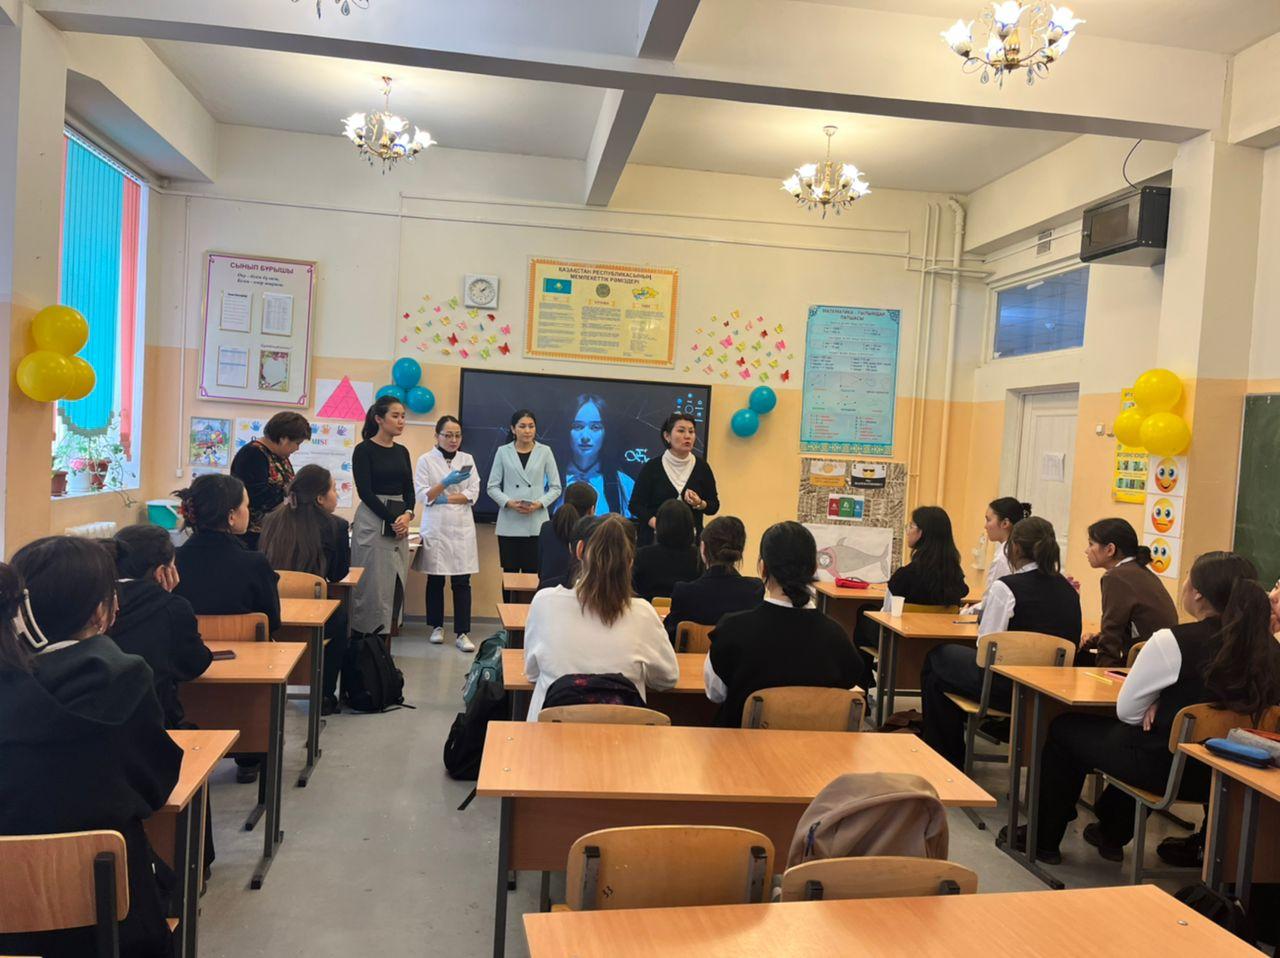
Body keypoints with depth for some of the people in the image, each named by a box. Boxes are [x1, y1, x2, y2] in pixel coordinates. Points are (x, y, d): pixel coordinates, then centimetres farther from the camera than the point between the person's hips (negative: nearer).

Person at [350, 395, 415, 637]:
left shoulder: (402, 452, 13)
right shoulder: (364, 450, -6)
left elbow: (409, 489, 11)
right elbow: (365, 491, -12)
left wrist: (407, 514, -9)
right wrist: (392, 520, -15)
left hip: (399, 523, 6)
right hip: (373, 522, -6)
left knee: (396, 585, 5)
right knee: (373, 584, -6)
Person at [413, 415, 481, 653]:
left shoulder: (467, 459, 10)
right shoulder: (426, 460, 3)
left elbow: (473, 494, 2)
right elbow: (422, 495, -5)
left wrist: (444, 499, -9)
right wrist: (446, 483, -19)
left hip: (462, 528, 1)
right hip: (435, 527, -1)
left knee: (462, 582, -3)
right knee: (435, 580, 7)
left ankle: (462, 633, -2)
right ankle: (437, 627, 22)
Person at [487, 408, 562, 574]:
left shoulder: (545, 451, 4)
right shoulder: (503, 452, 5)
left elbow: (555, 487, 5)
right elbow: (492, 487, 5)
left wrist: (540, 503, -12)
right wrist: (509, 502, -13)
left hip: (536, 525, 0)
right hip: (509, 524, 0)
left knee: (532, 574, -2)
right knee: (509, 574, 3)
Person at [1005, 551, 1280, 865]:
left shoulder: (1173, 642, -23)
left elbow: (1126, 711, -12)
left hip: (1163, 768, -6)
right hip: (1218, 773, 6)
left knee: (1064, 728, 18)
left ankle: (1044, 838, 31)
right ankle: (1111, 835, 48)